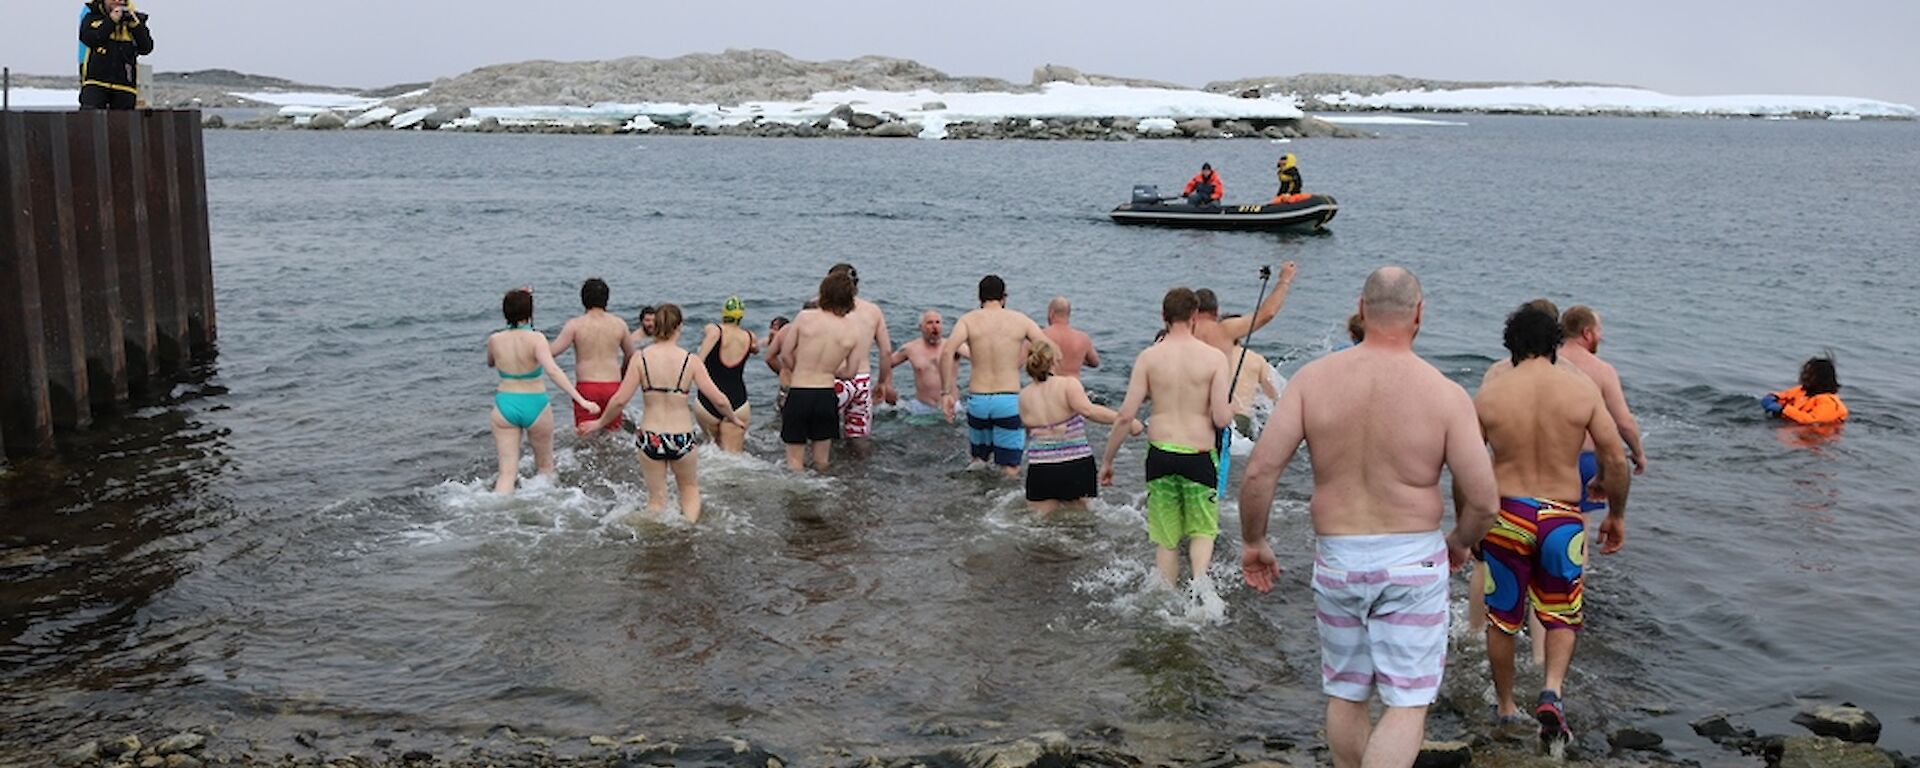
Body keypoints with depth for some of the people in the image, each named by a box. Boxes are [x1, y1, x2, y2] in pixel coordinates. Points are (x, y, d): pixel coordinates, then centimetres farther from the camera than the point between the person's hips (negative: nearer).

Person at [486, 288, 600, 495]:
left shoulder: (494, 340, -3)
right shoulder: (536, 338, -14)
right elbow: (552, 371, -27)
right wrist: (581, 400, -32)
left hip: (504, 405, 3)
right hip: (535, 405, -3)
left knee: (507, 472, 4)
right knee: (545, 466, 20)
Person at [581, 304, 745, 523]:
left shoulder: (641, 357, -7)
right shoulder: (689, 360, -7)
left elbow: (620, 400, -9)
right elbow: (718, 399, -7)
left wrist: (600, 423, 8)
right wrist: (734, 417, 13)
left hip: (650, 437, 0)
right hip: (682, 437, 0)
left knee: (656, 499, 18)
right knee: (690, 489, 24)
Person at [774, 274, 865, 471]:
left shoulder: (805, 317, -8)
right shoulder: (855, 330, -5)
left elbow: (785, 354, 0)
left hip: (798, 394, -2)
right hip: (826, 395, 2)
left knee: (795, 460, 10)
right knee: (821, 461, 18)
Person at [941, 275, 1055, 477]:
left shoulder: (969, 320, 4)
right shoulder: (1020, 320, 5)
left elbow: (947, 351, -12)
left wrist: (947, 392, -9)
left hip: (978, 400, 1)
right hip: (1010, 400, -1)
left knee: (977, 457, 22)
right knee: (1010, 471, 2)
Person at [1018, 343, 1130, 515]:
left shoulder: (1024, 396, 6)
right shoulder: (1068, 384, -6)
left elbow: (1028, 431, 10)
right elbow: (1088, 410, -22)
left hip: (1039, 470, 2)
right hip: (1076, 467, -2)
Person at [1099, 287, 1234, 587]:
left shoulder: (1148, 358, -2)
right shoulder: (1215, 357, -6)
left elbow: (1126, 416, -3)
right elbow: (1222, 419, -10)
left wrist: (1107, 460, 7)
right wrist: (1231, 408, 13)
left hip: (1160, 453, 1)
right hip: (1199, 456, -1)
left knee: (1166, 540, 15)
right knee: (1203, 531, 16)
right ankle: (1199, 580, -10)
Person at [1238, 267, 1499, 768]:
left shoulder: (1313, 378, -6)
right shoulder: (1446, 395, -10)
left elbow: (1259, 470, -10)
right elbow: (1482, 500, -8)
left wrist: (1253, 542, 5)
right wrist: (1460, 542, 13)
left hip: (1336, 559, 2)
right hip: (1412, 562, -2)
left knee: (1345, 696, 19)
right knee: (1407, 705, 6)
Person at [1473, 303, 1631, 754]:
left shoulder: (1490, 395, -3)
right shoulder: (1582, 388, -4)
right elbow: (1616, 461, -3)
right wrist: (1617, 514, 12)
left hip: (1506, 514, 0)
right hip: (1562, 517, 0)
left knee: (1503, 618, 16)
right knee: (1562, 617, 18)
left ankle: (1505, 707, 29)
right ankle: (1552, 691, -6)